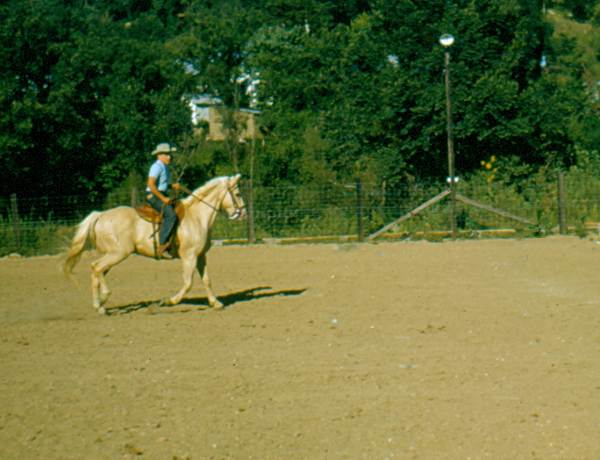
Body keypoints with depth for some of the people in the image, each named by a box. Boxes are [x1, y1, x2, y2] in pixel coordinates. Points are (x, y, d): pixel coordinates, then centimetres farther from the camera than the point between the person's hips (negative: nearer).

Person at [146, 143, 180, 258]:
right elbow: (151, 184, -22)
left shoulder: (165, 167, 17)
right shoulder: (156, 167, -13)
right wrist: (163, 198, -22)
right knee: (171, 215, -27)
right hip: (154, 196, -11)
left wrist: (173, 186, 9)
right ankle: (162, 246, -31)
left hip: (163, 196, 11)